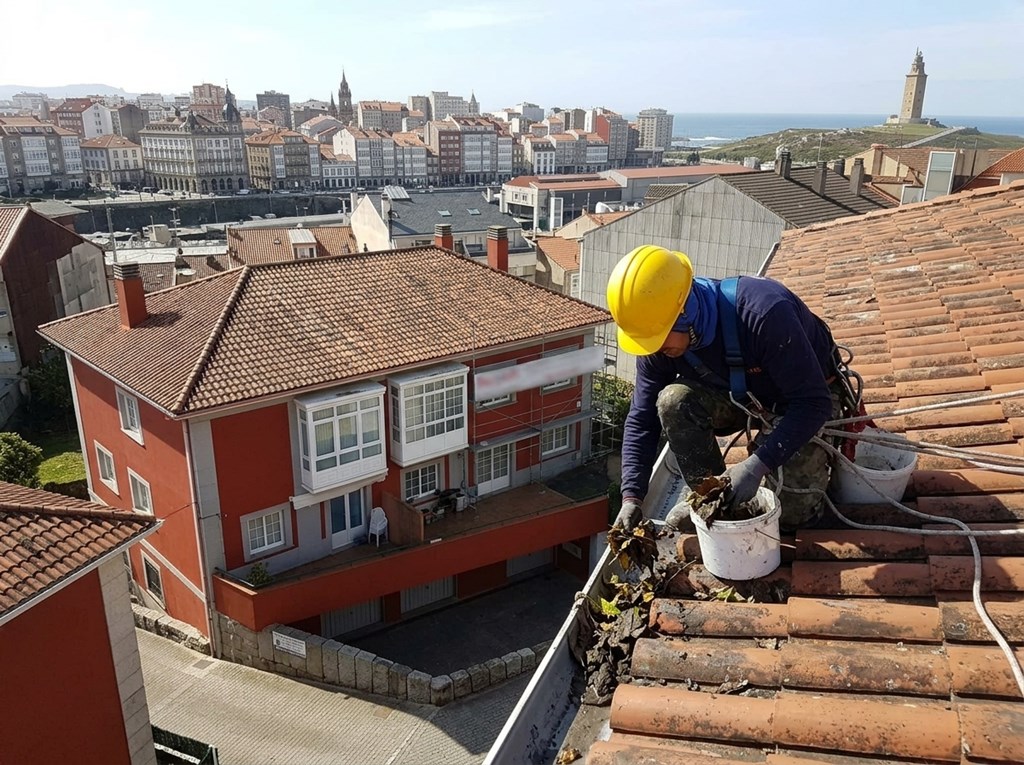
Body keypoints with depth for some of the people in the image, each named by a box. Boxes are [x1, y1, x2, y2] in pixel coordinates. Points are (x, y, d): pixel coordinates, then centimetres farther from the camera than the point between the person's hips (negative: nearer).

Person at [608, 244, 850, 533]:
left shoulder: (763, 312, -40)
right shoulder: (658, 342, -21)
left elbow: (813, 403, -35)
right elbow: (641, 419, -14)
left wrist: (757, 465, -43)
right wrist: (631, 498, -22)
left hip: (807, 397, -4)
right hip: (742, 395, 4)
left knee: (790, 512, -14)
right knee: (674, 402, -26)